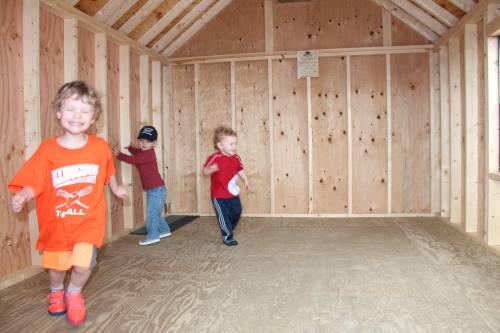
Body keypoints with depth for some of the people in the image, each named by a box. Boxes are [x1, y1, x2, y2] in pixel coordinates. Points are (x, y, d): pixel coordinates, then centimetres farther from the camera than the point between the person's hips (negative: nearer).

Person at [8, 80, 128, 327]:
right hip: (56, 222, 1)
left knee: (83, 264, -14)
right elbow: (33, 183, -15)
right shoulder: (47, 149, -14)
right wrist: (22, 196, -36)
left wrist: (116, 189, 24)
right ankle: (56, 292, 55)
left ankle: (74, 293, 22)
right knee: (54, 264, 19)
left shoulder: (100, 146, -10)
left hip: (88, 220, -1)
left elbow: (108, 171, 10)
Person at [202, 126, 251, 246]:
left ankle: (228, 230, 42)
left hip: (233, 194, 7)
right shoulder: (215, 158, -21)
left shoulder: (236, 158, -1)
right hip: (219, 195, -6)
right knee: (224, 216, 2)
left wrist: (246, 181, 9)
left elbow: (240, 171, 15)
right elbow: (204, 171, -20)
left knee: (237, 212, 17)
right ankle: (227, 237, 21)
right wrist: (211, 169, -40)